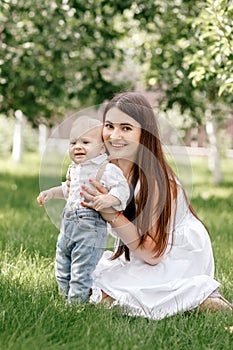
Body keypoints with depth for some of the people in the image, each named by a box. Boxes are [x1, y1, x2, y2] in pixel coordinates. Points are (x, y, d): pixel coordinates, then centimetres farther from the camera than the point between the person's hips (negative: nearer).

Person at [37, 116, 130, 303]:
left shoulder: (107, 169, -10)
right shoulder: (74, 169, 17)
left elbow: (122, 189, -17)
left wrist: (108, 199, -34)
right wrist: (52, 192, 28)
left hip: (90, 227, -9)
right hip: (67, 225, 9)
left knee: (81, 273, -7)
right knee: (62, 271, 17)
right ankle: (66, 298, 32)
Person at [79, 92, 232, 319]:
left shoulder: (155, 181, -27)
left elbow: (153, 253, -26)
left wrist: (112, 215, -33)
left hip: (180, 258, -8)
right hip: (137, 255, 8)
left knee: (106, 298, -21)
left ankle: (204, 300, -8)